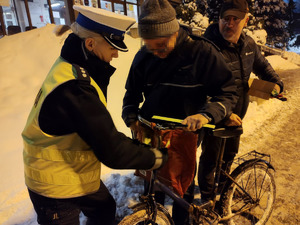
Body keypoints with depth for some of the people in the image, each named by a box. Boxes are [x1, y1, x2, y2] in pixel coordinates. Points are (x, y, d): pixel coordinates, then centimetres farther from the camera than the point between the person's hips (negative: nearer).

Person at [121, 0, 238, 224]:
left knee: (181, 187, 12)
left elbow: (228, 92, -11)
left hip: (181, 132, -3)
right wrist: (131, 118, -11)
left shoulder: (203, 52, -14)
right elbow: (133, 92, 7)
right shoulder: (143, 56, -3)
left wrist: (206, 114, -29)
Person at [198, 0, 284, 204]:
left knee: (230, 153, 24)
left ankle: (223, 186, 51)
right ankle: (207, 196, 32)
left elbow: (262, 65, 18)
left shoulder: (249, 44, -1)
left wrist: (276, 82, 2)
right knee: (210, 157, 7)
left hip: (236, 115, 7)